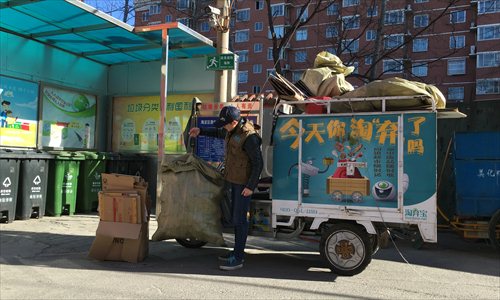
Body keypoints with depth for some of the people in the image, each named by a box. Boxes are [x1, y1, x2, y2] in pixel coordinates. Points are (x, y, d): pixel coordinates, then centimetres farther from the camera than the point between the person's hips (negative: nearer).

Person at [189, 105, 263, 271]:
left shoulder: (249, 137, -23)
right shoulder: (233, 130, 5)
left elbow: (258, 163, -22)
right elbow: (219, 133, 28)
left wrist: (251, 186, -22)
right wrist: (201, 131, 17)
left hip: (244, 183, -10)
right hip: (234, 180, 10)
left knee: (239, 219, -5)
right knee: (235, 216, 16)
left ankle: (238, 258, 3)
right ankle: (238, 252, 28)